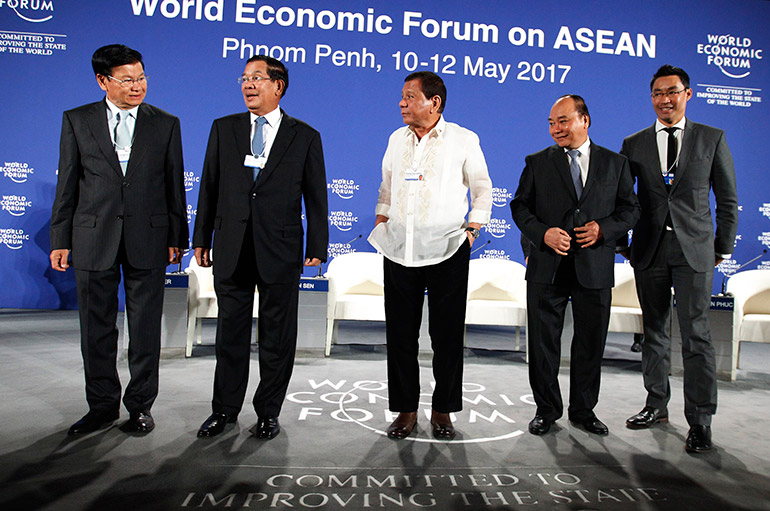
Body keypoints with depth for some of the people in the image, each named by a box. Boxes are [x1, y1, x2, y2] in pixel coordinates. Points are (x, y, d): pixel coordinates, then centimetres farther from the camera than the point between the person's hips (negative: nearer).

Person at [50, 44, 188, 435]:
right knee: (96, 329, 10)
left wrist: (176, 238, 3)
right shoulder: (77, 121, 7)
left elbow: (174, 185, 5)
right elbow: (67, 184, 6)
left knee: (145, 329, 6)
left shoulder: (165, 124, 6)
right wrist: (60, 240, 3)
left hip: (148, 239, -1)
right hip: (93, 239, 1)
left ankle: (140, 405, 22)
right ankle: (102, 405, 27)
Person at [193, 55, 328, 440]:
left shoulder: (305, 136, 2)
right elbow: (209, 187, 9)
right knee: (230, 334, 12)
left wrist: (317, 246, -2)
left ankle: (268, 413, 25)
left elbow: (316, 196, 2)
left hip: (280, 252, -2)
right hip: (232, 250, 2)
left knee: (277, 337, 8)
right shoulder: (224, 129, 9)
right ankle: (224, 410, 28)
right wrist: (202, 239, 7)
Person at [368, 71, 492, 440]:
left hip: (446, 251, -3)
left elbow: (482, 189, 8)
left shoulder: (464, 140, 2)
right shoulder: (397, 139, 14)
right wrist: (380, 226, 11)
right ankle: (405, 409, 21)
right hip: (399, 251, 4)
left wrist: (471, 231, -1)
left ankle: (442, 411, 20)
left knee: (447, 335, 3)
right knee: (400, 334, 7)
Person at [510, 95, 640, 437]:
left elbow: (630, 209, 9)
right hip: (548, 268, 0)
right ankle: (547, 410, 24)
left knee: (590, 345, 10)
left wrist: (603, 228, -11)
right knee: (543, 344, 6)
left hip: (595, 269, 1)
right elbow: (520, 206, 4)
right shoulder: (537, 163, 7)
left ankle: (583, 410, 29)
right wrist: (543, 233, -14)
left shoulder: (615, 163, 8)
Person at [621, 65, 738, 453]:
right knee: (654, 333, 11)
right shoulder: (634, 144, 8)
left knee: (696, 335, -5)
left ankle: (700, 421, 5)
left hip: (695, 251, -2)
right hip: (649, 252, 2)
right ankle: (657, 405, 26)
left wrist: (723, 247, 6)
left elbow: (727, 199, 9)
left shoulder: (712, 139, 6)